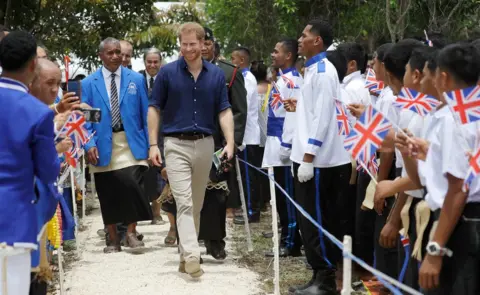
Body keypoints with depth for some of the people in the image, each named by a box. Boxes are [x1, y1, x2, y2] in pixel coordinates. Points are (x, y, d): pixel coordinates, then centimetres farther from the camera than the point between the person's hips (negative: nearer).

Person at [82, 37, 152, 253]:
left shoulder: (136, 80, 5)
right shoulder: (88, 83, 3)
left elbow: (145, 114, 6)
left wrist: (150, 143, 1)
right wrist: (89, 144, -12)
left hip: (131, 143, 0)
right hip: (103, 147, 1)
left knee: (132, 185, -16)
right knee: (108, 194, 7)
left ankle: (131, 232, -1)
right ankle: (113, 238, 20)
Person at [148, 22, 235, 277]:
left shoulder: (216, 74, 3)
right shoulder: (167, 72, -3)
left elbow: (224, 111, 3)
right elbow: (154, 109, 1)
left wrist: (230, 143, -10)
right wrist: (153, 144, -6)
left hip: (205, 144, 3)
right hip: (176, 145, -3)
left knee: (197, 205, 10)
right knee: (184, 203, -12)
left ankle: (185, 256, 21)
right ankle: (192, 256, -21)